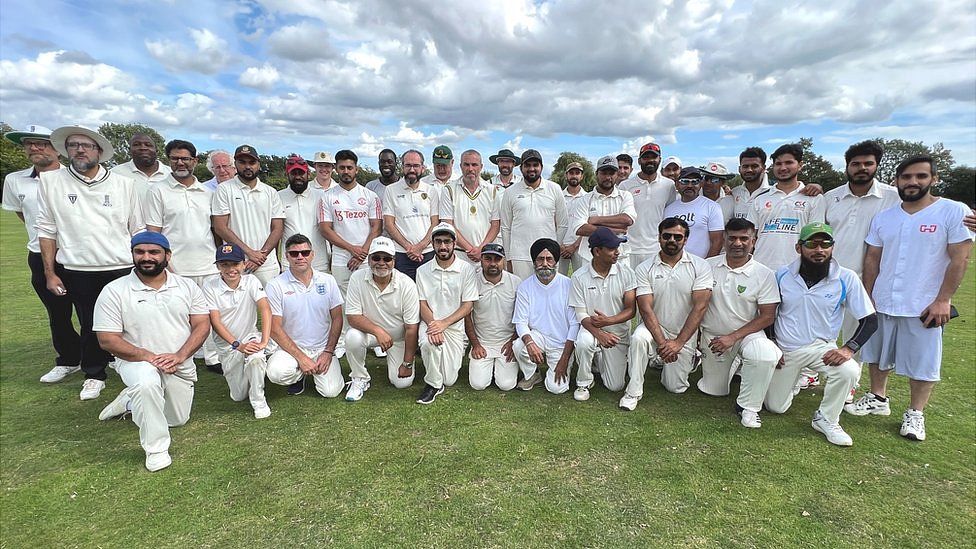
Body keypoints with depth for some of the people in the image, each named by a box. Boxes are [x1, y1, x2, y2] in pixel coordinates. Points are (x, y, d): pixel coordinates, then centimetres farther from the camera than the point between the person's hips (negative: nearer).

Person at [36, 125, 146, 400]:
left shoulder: (126, 184, 3)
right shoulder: (50, 181, 5)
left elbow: (138, 231, 5)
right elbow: (46, 230, 6)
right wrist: (50, 273, 3)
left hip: (123, 269, -1)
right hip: (77, 272, 1)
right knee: (90, 326, 11)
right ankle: (94, 375, 28)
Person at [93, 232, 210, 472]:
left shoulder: (187, 286, -3)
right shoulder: (114, 291, -10)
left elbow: (202, 325, -5)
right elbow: (107, 340, -12)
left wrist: (179, 356, -21)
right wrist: (149, 357, -25)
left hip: (180, 364, 4)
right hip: (137, 359, -3)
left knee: (177, 420, 14)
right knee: (147, 383, -38)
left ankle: (130, 400, 41)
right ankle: (156, 449, -18)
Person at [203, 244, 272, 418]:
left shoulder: (251, 281, -11)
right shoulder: (210, 286, -12)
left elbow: (265, 309, -22)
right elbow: (215, 321, -14)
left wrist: (264, 341, -34)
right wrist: (237, 345, -25)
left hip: (251, 337, -1)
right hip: (227, 344, 1)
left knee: (255, 358, -36)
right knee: (238, 396, 4)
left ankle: (258, 401, -10)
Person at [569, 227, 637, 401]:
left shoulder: (626, 273, -9)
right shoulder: (579, 277, -12)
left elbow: (631, 310, -9)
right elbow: (581, 315, -12)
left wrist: (608, 321, -27)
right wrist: (599, 334, -30)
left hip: (618, 333, 1)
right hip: (591, 328, -1)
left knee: (615, 387, -2)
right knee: (583, 342, -37)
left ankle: (601, 362, 32)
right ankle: (583, 383, -8)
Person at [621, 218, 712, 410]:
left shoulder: (700, 266, -9)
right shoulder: (645, 268, -8)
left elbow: (700, 307, -15)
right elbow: (646, 309, -14)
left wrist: (678, 342, -22)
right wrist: (662, 342, -24)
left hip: (685, 334, 1)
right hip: (654, 328, 0)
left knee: (676, 388, 3)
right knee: (638, 338, -34)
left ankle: (689, 359, 35)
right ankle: (633, 391, -17)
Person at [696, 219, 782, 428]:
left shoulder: (764, 274, -9)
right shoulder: (708, 266, -5)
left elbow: (767, 316, -11)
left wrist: (733, 337, -19)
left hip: (747, 333, -2)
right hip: (712, 336, 2)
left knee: (766, 356, -36)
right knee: (714, 391, 10)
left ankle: (748, 407, -13)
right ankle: (732, 364, 42)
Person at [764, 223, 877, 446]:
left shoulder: (846, 279, -11)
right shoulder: (782, 275, -7)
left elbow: (870, 319, -7)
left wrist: (849, 348, -23)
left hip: (821, 347, -1)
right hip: (784, 349, 1)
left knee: (849, 371, -34)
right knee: (775, 407, 5)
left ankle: (826, 420, -7)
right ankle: (792, 379, 40)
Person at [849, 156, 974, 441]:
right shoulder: (883, 217, 6)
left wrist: (943, 300, -13)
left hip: (925, 307, -4)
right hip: (881, 304, 4)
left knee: (922, 363, 6)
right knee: (877, 355, 15)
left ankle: (915, 413, 22)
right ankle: (878, 399, 32)